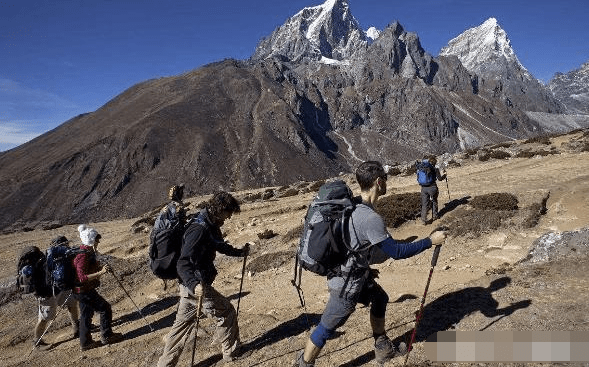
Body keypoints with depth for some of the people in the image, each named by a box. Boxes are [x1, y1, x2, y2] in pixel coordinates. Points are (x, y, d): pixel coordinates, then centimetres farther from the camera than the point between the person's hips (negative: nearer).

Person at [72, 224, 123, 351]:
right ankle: (106, 336, 10)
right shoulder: (83, 256, -24)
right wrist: (100, 272, -36)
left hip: (83, 290, 10)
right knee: (105, 308, -2)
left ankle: (85, 343, 27)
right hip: (84, 291, -10)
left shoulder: (88, 252, 7)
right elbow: (82, 277, -31)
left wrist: (99, 267, 12)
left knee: (86, 315, 17)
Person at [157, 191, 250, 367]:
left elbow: (220, 245, 26)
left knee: (182, 323, 17)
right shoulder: (199, 229, -27)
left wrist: (240, 252, 26)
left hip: (190, 284, 9)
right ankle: (230, 352, 27)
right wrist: (194, 284, -47)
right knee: (227, 313, 8)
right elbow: (183, 264, -33)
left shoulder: (211, 226, 4)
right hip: (196, 286, -9)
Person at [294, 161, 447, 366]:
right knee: (327, 327, 6)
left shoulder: (352, 205, 0)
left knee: (380, 298, 24)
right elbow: (397, 252, -24)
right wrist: (431, 241, -14)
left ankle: (383, 349, 40)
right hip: (347, 284, -9)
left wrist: (366, 269, 20)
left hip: (354, 272, 9)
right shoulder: (371, 218, -29)